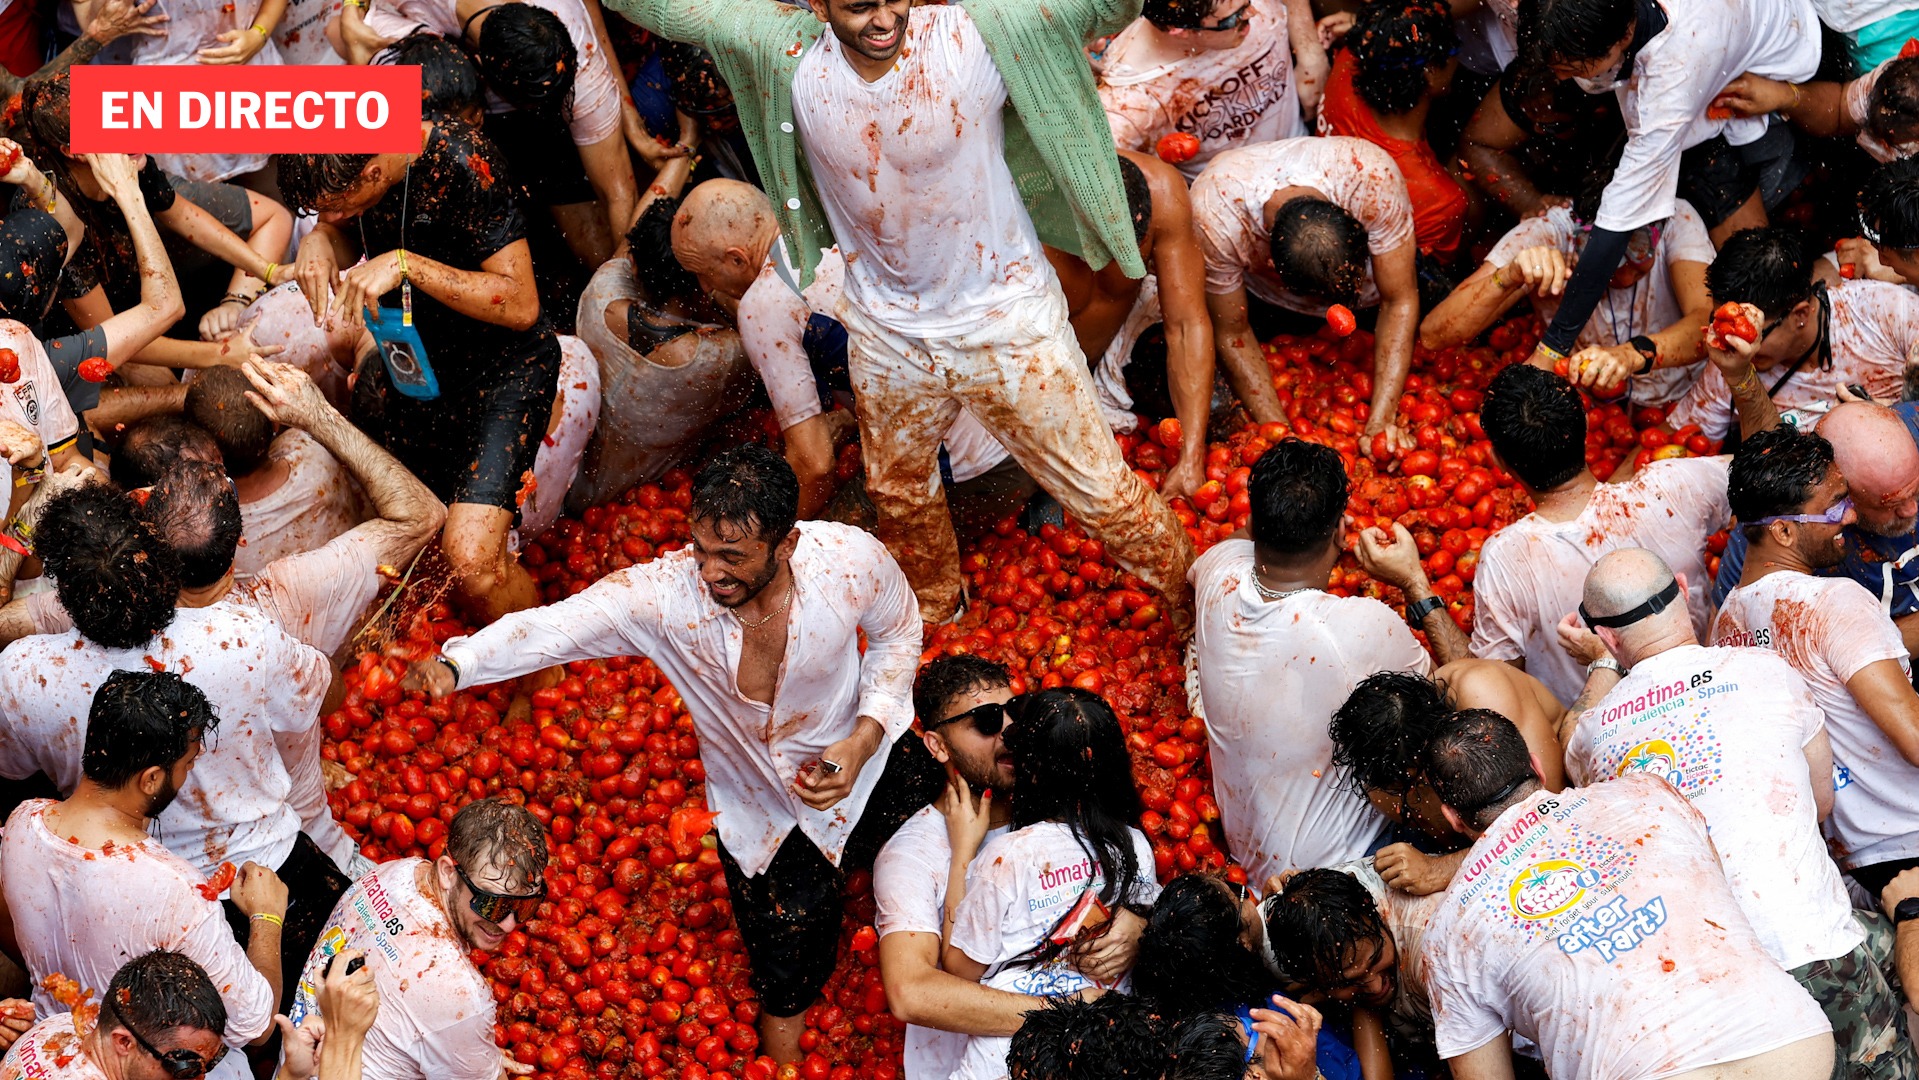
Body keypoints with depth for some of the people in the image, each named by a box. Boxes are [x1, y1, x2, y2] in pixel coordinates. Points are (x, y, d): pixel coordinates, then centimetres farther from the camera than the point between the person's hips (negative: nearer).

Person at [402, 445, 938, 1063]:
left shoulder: (852, 560, -28)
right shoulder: (663, 592, -32)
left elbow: (897, 631, -7)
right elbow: (551, 628, -38)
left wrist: (863, 739, -21)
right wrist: (455, 664, -58)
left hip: (859, 761, 1)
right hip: (756, 807, -1)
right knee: (785, 972, 3)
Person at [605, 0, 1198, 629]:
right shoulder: (789, 56, -16)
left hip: (1008, 325, -4)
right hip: (887, 335, 4)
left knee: (1101, 493, 7)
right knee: (899, 491, 29)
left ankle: (1184, 595, 34)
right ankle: (932, 611, 58)